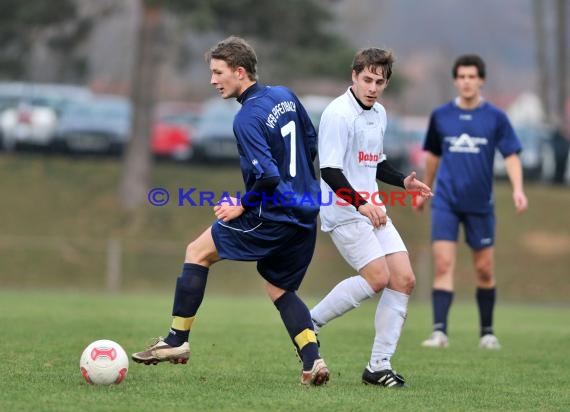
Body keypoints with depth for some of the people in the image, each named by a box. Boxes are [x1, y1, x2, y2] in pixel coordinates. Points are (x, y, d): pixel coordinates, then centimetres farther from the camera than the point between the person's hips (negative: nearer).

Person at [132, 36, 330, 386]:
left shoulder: (247, 119, -17)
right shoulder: (285, 96, 8)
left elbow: (268, 177, -24)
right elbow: (312, 144, 18)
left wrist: (241, 208, -10)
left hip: (273, 215, -8)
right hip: (305, 215, 8)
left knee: (197, 252, 7)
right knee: (281, 290, 20)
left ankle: (177, 341, 10)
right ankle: (313, 361, 1)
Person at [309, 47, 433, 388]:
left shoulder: (379, 113, 13)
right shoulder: (338, 114, -14)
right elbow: (329, 171, -20)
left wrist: (404, 181, 9)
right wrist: (360, 204, -29)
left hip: (372, 209, 8)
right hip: (343, 210, -8)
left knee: (404, 279, -2)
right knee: (377, 277, -20)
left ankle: (379, 366, 3)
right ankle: (309, 322, -2)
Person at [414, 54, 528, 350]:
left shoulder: (495, 118, -1)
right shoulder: (440, 116, 4)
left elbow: (511, 156, -4)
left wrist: (517, 189, -19)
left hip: (480, 204, 0)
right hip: (445, 201, 0)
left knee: (484, 271, 7)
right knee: (443, 265, -12)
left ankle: (487, 332, 22)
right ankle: (439, 331, -17)